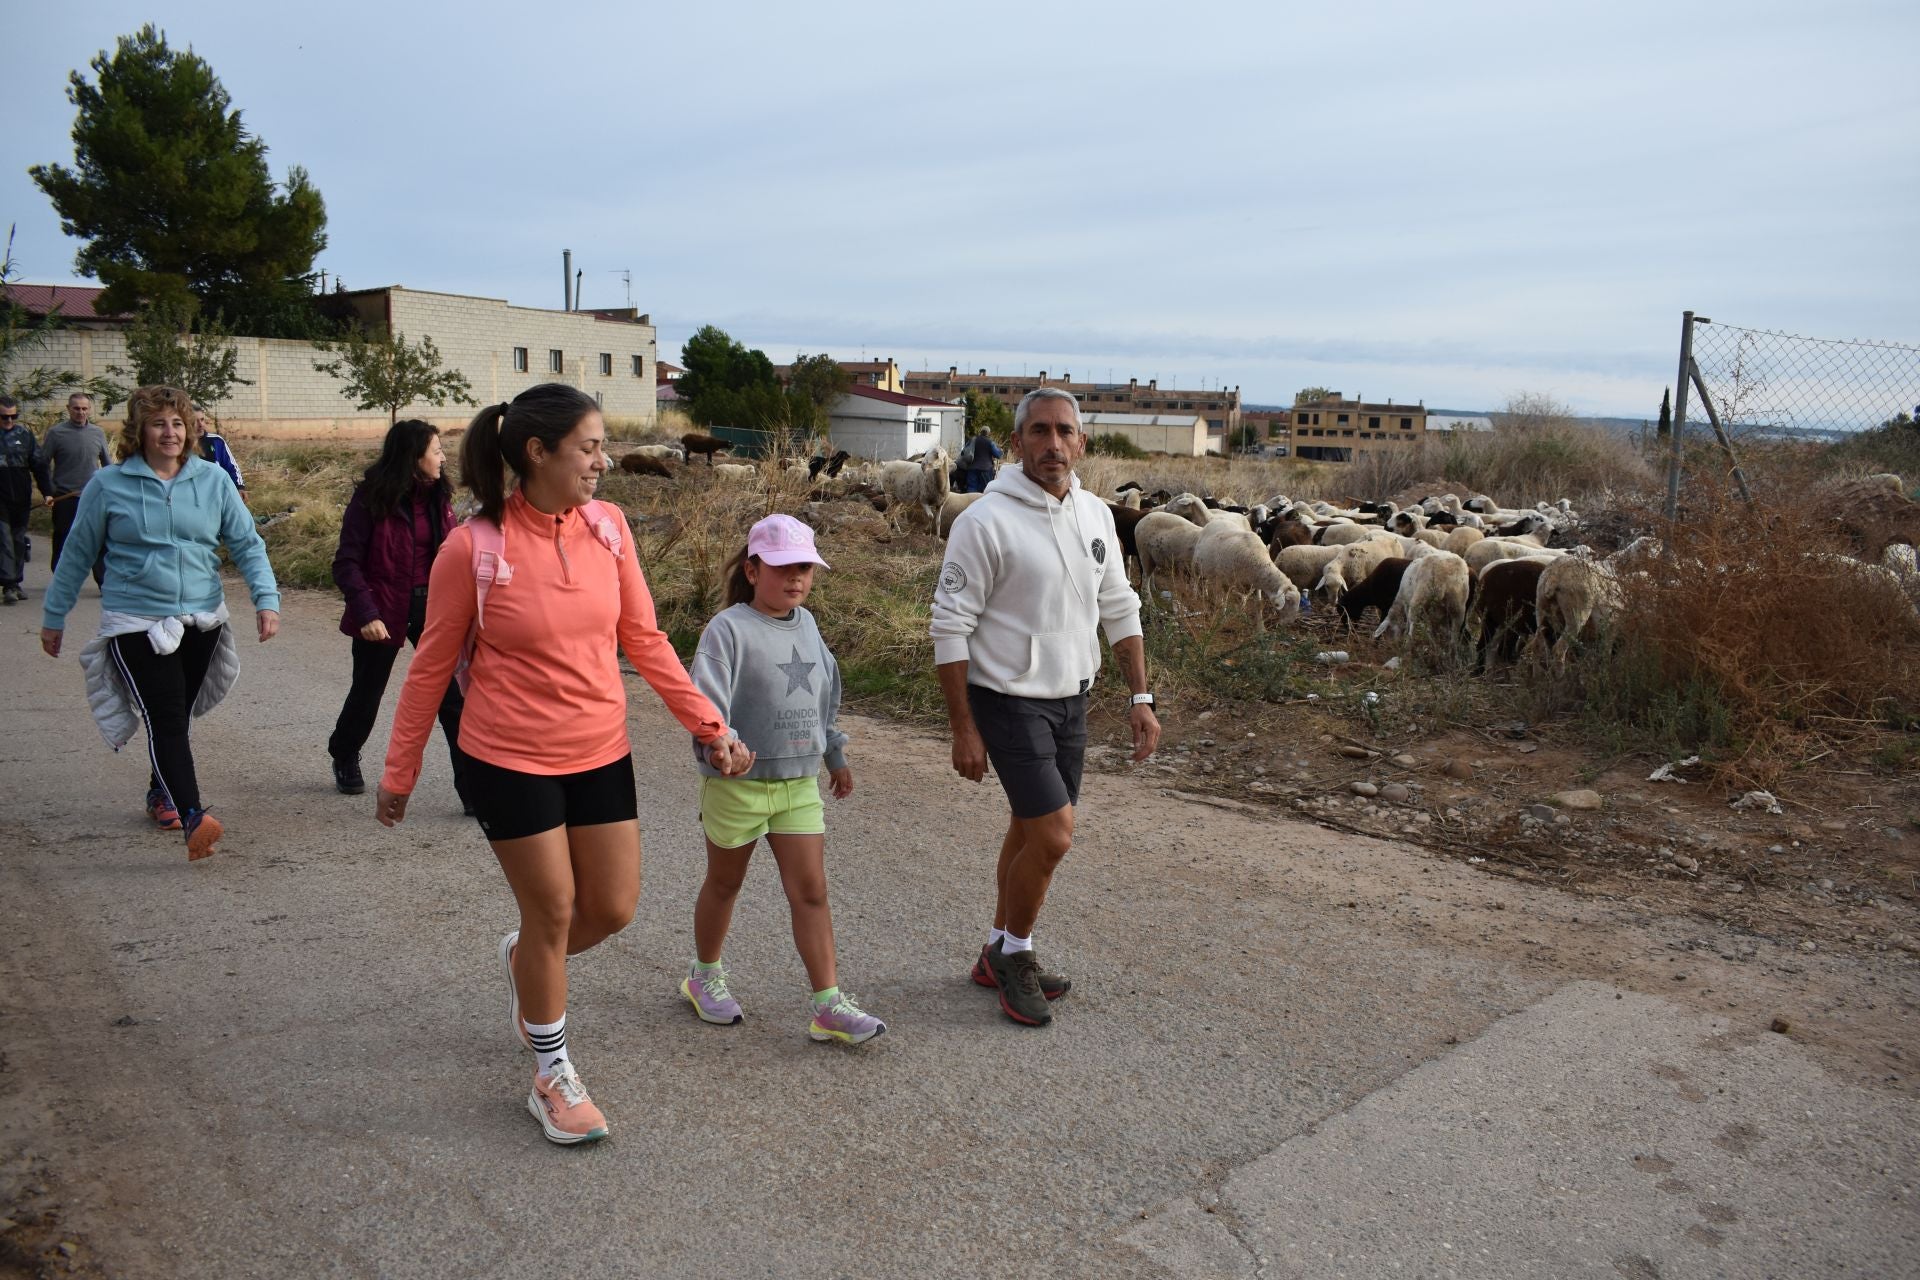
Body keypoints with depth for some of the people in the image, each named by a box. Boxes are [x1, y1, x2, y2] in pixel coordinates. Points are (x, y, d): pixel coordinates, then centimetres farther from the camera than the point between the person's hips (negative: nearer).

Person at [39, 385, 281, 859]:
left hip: (202, 621, 3)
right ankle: (193, 817, -23)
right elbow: (77, 555, 7)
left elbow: (246, 544, 4)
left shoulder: (212, 480, 3)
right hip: (137, 624, -3)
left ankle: (161, 793, 37)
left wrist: (266, 598, -10)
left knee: (177, 716, 15)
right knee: (165, 719, -14)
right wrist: (54, 617, 13)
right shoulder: (108, 485, -1)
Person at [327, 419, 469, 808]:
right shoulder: (372, 498, -10)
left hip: (431, 607, 4)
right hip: (384, 612, -3)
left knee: (454, 695, -6)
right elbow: (347, 563, -11)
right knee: (367, 692, 15)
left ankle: (472, 787, -3)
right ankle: (344, 758, 44)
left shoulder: (438, 497, 4)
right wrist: (366, 613, -21)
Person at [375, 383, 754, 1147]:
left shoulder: (607, 527, -4)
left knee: (614, 909, 11)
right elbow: (431, 667, -5)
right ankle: (552, 1079, 29)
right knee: (552, 912, 6)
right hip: (510, 761, -5)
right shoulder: (474, 548, -15)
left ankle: (524, 960, 46)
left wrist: (709, 725, 1)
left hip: (600, 753, 5)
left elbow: (644, 639, 4)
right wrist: (398, 775, 2)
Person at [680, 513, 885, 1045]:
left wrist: (835, 756, 26)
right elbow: (707, 698, -25)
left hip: (800, 783, 5)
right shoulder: (729, 628, -13)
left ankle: (829, 1005, 6)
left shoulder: (806, 624, 8)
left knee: (811, 891, 1)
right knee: (724, 884, 15)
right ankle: (705, 976, 37)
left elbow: (826, 696, 20)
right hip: (738, 783, -5)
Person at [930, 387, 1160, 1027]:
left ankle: (1000, 956, 32)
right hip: (1009, 703, -7)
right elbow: (950, 626, -15)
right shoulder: (986, 521, -16)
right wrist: (962, 728, -15)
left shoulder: (1095, 515, 4)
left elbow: (1119, 609, 12)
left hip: (1071, 699, 7)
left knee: (1031, 830, 15)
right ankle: (1015, 954, 15)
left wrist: (1141, 697, 7)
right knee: (1053, 836, -10)